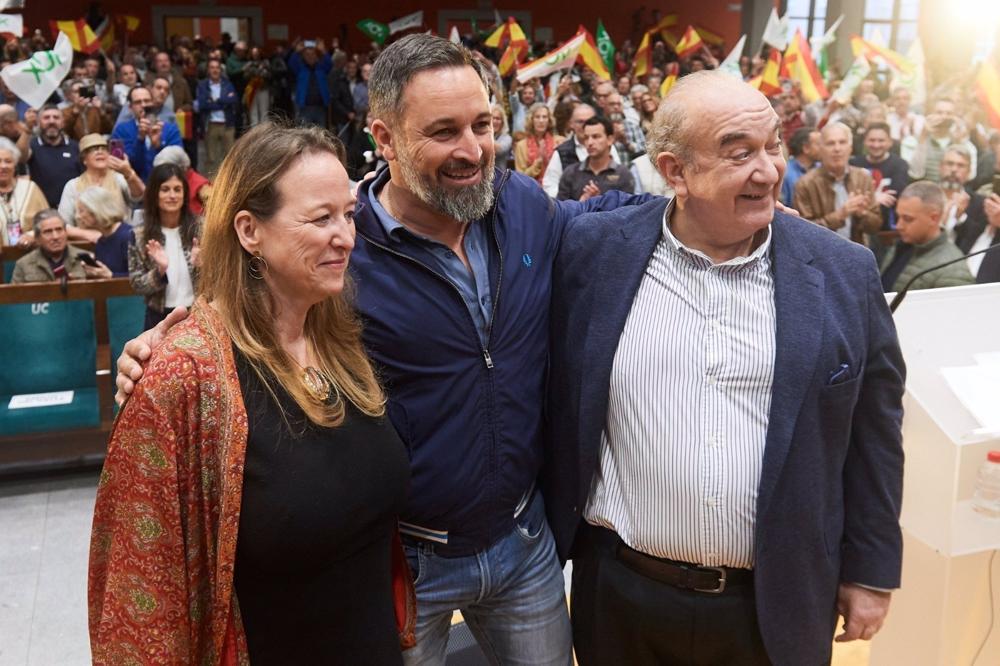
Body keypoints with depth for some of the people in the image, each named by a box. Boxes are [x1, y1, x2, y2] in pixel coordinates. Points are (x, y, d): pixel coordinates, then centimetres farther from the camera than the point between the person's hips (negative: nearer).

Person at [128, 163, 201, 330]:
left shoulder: (200, 229, -4)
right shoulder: (140, 236, -3)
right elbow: (137, 285, -1)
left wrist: (200, 266, -22)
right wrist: (159, 271, -19)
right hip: (160, 316, 0)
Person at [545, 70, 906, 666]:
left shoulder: (844, 274, -6)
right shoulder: (594, 252, -8)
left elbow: (874, 432, 2)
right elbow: (558, 399, 3)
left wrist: (872, 571, 5)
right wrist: (546, 531, 7)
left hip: (778, 603, 1)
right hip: (618, 590, 0)